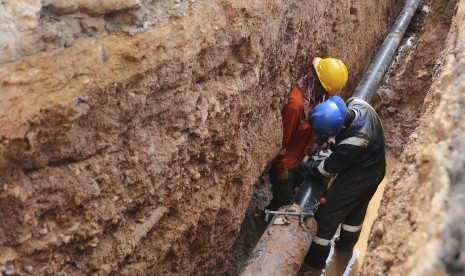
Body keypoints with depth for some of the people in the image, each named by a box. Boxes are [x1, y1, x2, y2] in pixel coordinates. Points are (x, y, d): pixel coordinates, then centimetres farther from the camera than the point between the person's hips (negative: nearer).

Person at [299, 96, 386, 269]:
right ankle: (346, 244, 53)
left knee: (328, 215, 10)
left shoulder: (353, 143, -41)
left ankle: (316, 258, 27)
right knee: (356, 210, 29)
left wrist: (304, 167, -7)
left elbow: (327, 168, -23)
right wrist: (334, 144, -3)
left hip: (355, 180, -8)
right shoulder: (357, 104, -22)